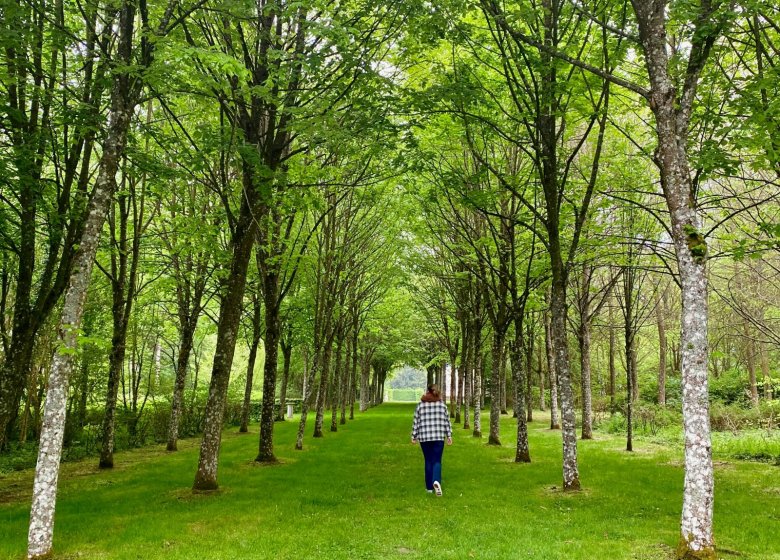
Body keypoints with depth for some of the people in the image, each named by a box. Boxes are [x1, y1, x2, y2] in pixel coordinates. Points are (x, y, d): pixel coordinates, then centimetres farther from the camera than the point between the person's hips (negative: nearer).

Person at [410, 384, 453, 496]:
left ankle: (429, 487, 14)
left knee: (428, 461, 11)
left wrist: (414, 437, 10)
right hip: (439, 437, 0)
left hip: (424, 437, 1)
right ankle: (436, 481, -24)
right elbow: (447, 422, 4)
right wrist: (449, 436, 9)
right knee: (437, 461, 1)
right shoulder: (442, 405, 4)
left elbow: (416, 422, 4)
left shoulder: (421, 405, 2)